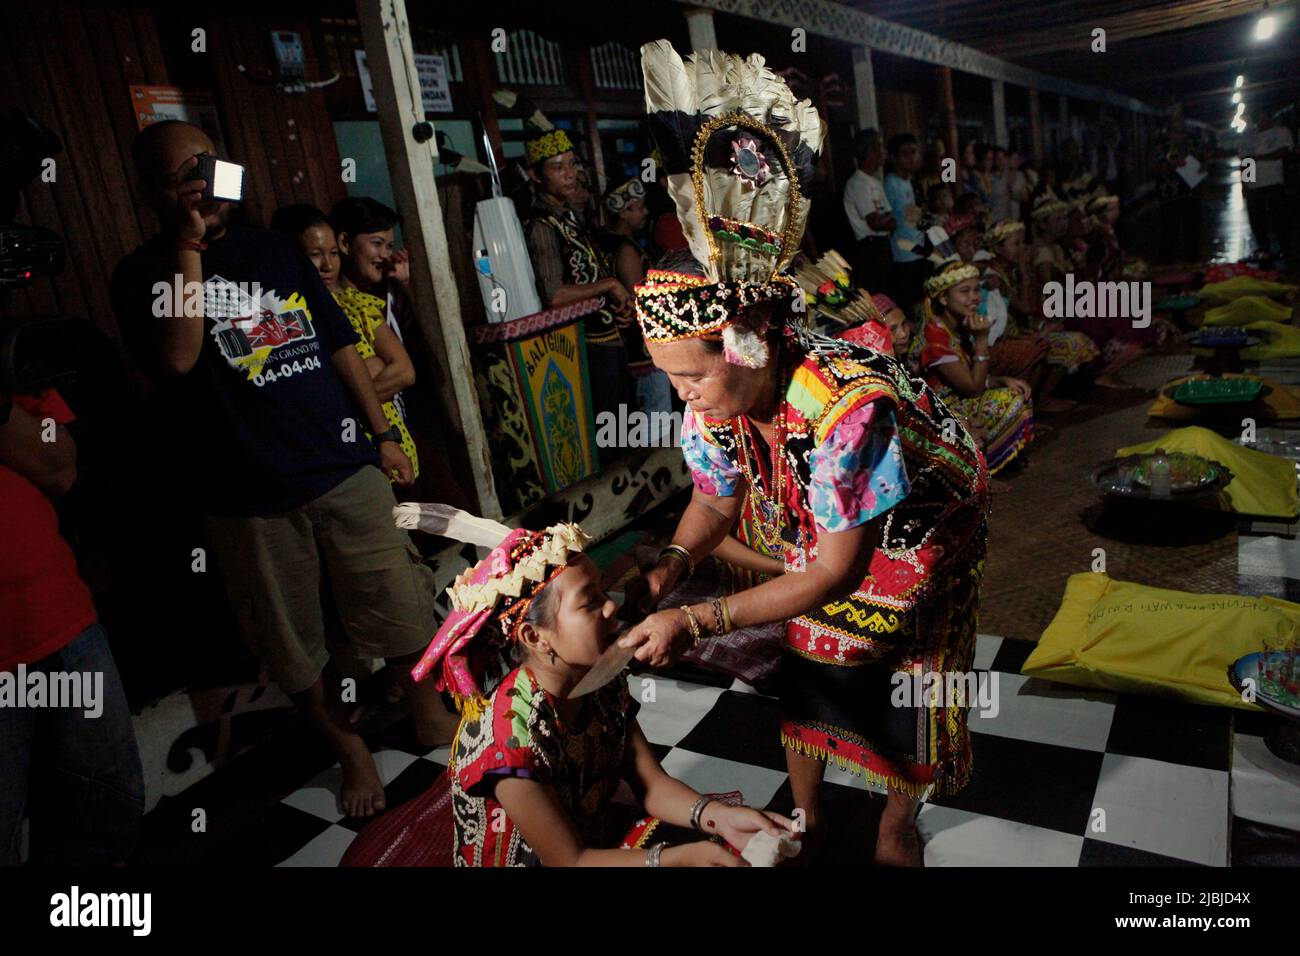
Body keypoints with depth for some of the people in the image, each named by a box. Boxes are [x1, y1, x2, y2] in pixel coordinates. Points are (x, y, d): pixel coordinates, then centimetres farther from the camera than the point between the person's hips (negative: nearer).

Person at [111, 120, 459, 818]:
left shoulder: (275, 251, 12)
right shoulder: (143, 274, 1)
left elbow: (340, 346, 13)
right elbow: (176, 360, -19)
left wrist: (382, 433, 9)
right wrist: (189, 247, -17)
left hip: (345, 469, 3)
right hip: (247, 498, -2)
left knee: (400, 603, 7)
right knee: (291, 642, 9)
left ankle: (427, 710, 31)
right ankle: (348, 748, 30)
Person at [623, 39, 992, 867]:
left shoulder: (849, 407, -43)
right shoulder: (712, 398, -23)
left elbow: (838, 571, -34)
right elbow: (715, 498, -5)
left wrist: (696, 621, -37)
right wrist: (671, 567, -26)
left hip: (917, 529, -5)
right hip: (814, 535, 5)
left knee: (909, 671, 11)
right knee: (805, 666, 14)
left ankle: (898, 822, 41)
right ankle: (807, 814, 40)